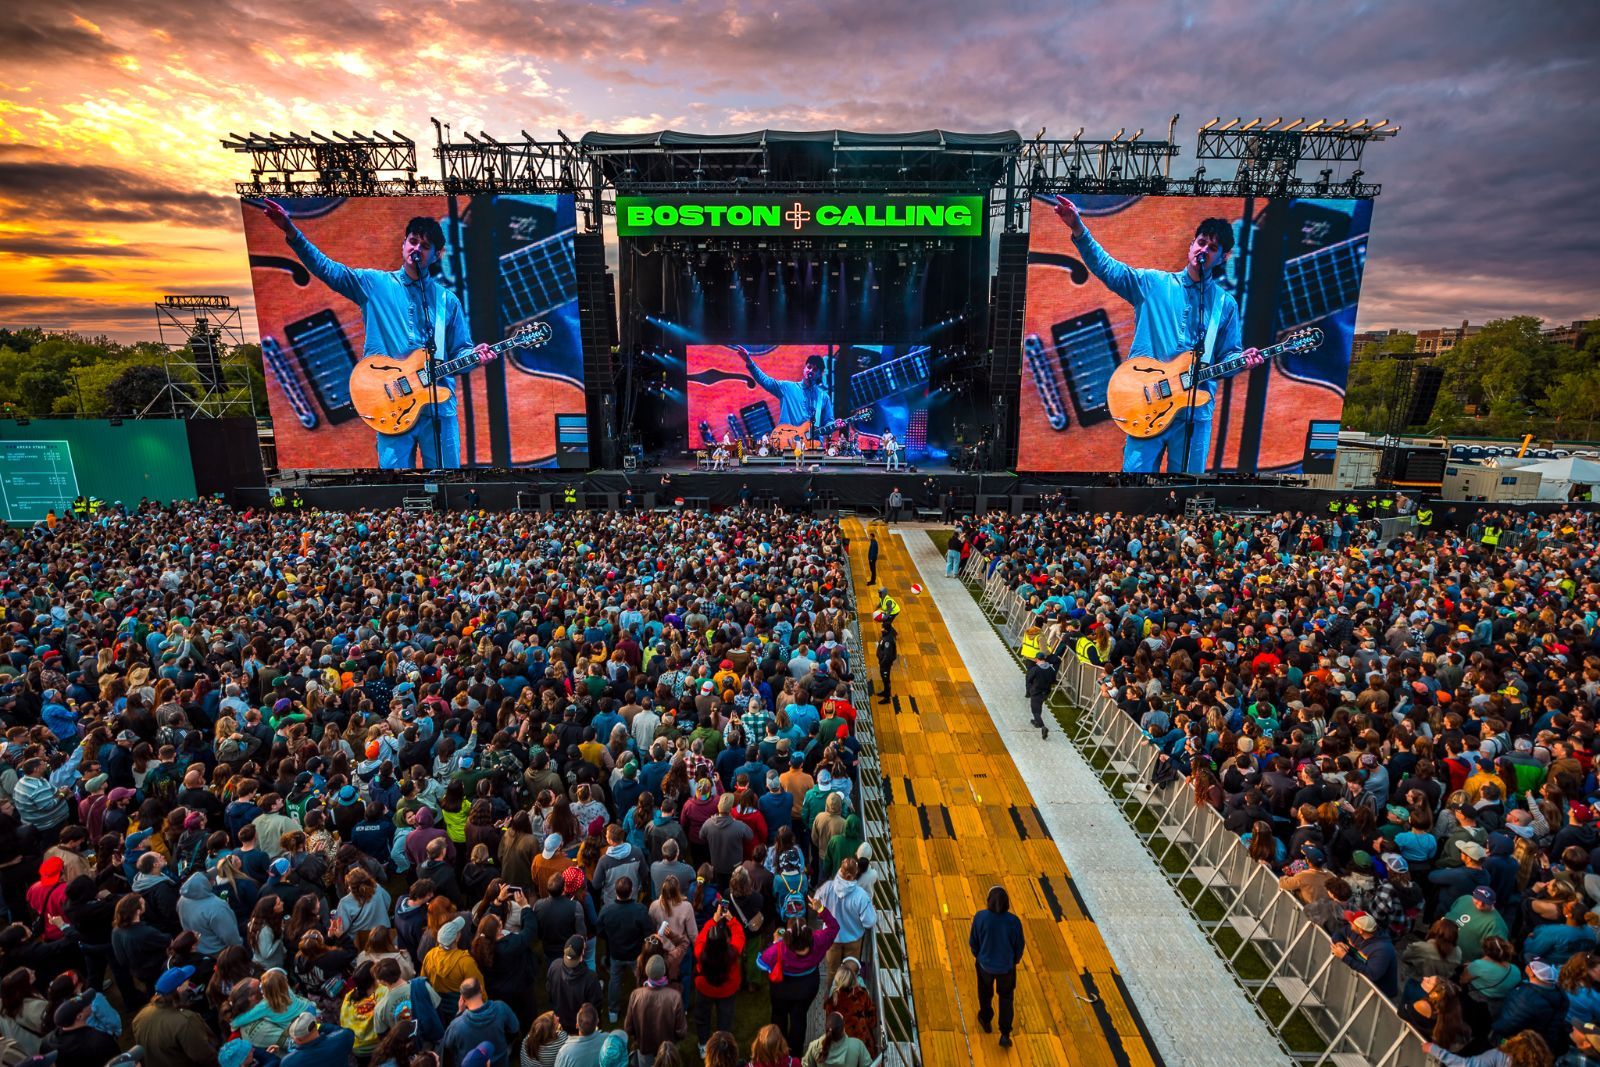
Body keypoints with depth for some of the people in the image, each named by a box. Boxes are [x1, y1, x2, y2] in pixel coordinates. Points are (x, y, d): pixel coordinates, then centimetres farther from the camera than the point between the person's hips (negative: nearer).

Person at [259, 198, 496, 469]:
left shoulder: (447, 300, 12)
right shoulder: (374, 284, 9)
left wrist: (475, 355, -10)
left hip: (440, 404, 1)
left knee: (446, 469, 3)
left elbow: (460, 350, 12)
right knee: (395, 466, 1)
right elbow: (326, 267, 0)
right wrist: (292, 232, -13)